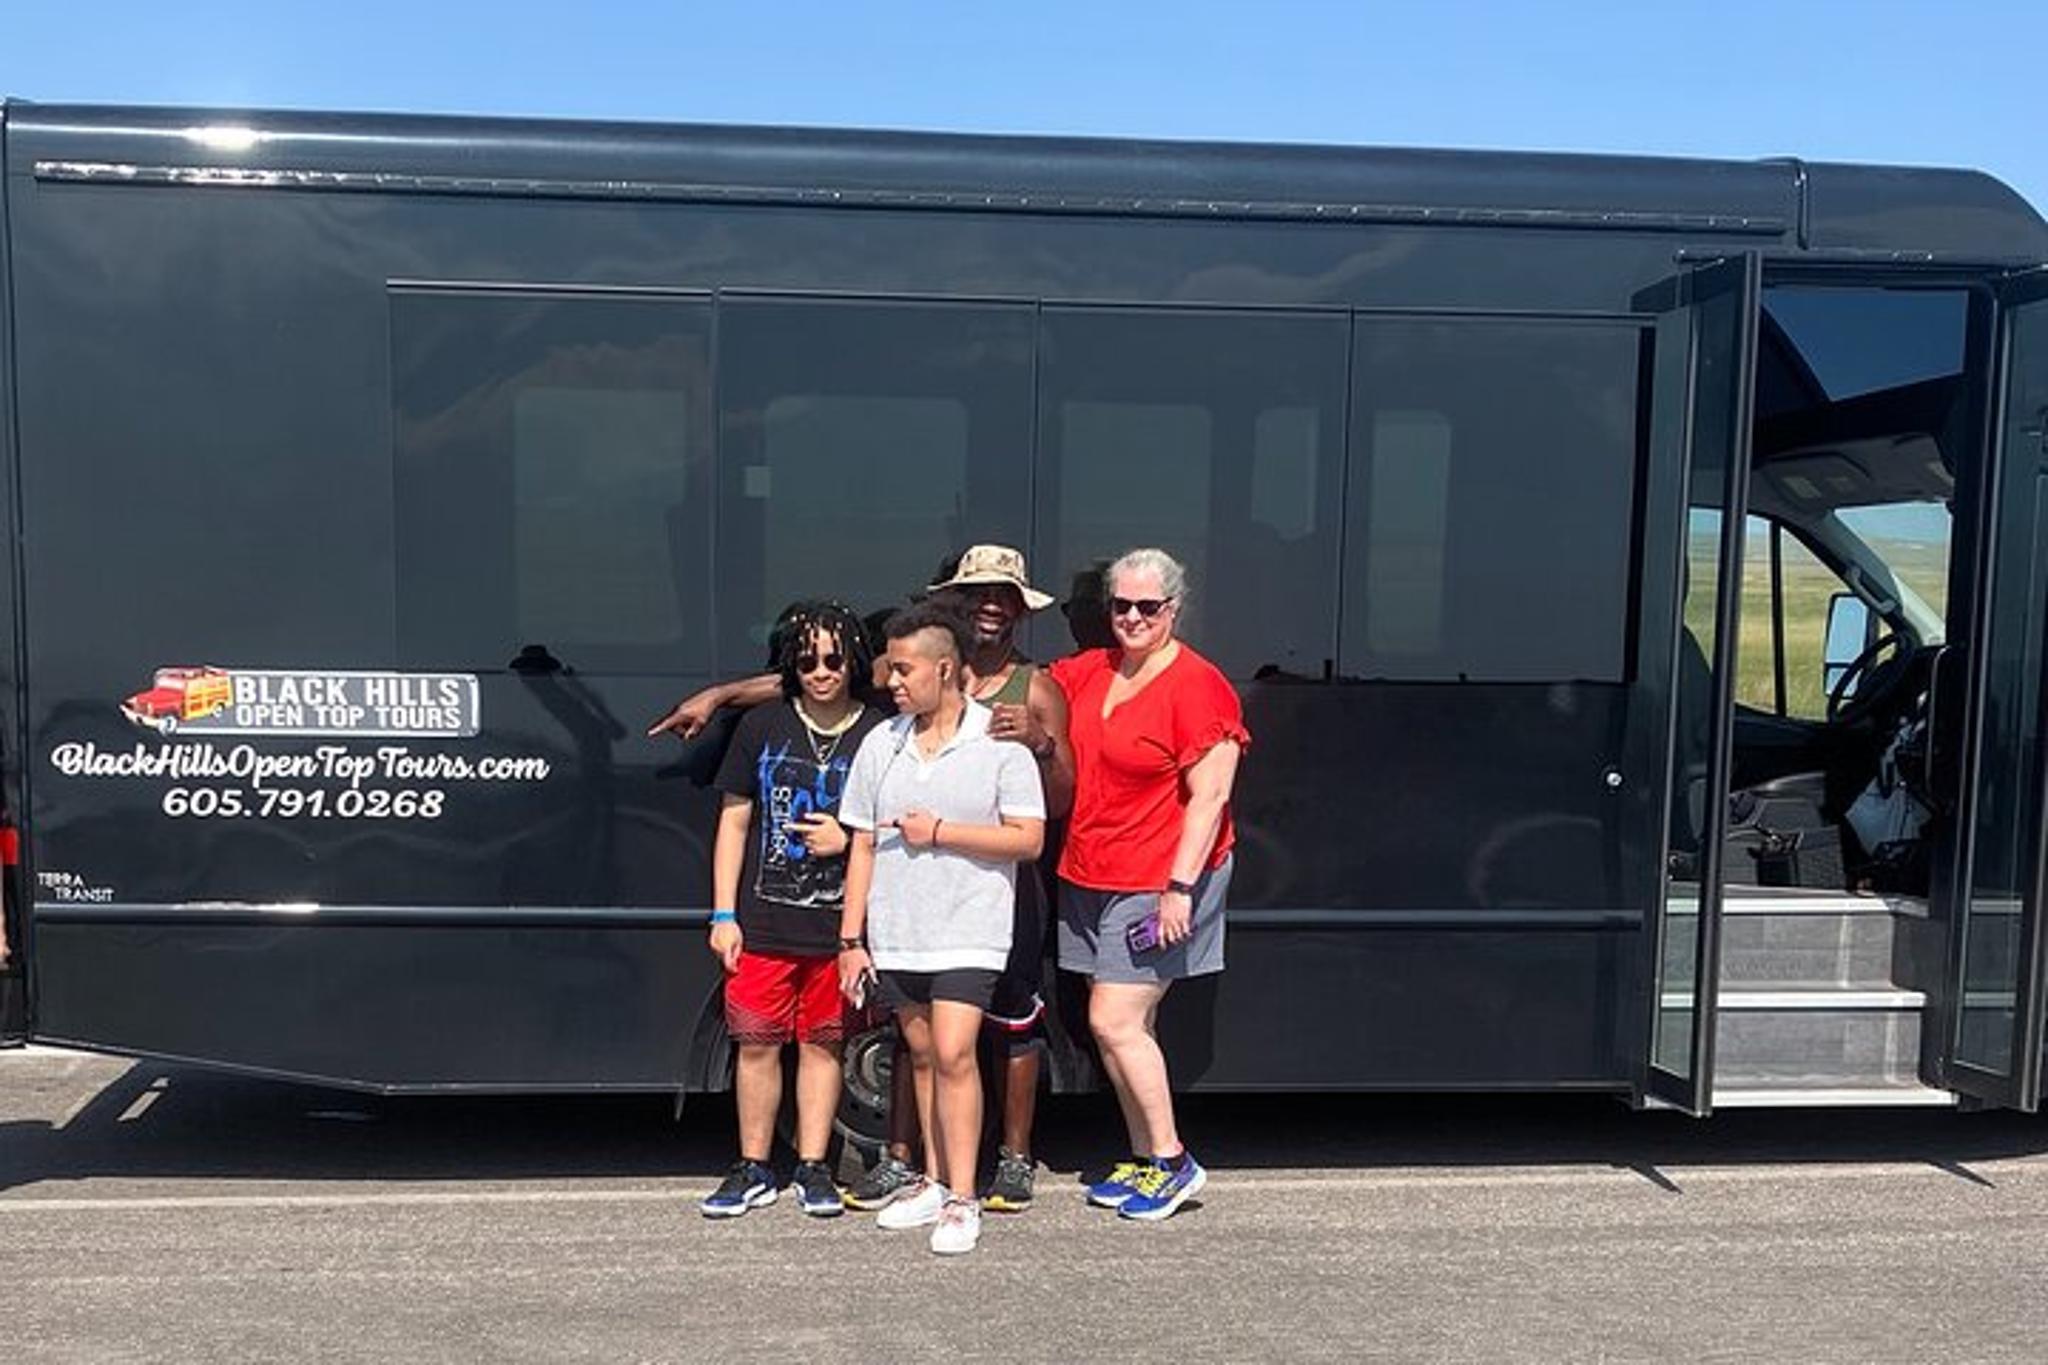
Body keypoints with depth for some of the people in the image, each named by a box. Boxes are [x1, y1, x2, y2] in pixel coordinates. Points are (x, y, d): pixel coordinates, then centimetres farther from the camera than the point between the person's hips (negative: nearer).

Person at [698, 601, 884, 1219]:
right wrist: (723, 914, 2)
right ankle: (753, 1169, 21)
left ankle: (812, 1168, 21)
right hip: (762, 920, 1)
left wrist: (848, 839, -11)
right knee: (756, 1043, 7)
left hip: (836, 923, -1)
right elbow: (734, 823, 7)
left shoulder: (878, 734, 0)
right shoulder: (762, 726, 4)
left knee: (822, 1044, 8)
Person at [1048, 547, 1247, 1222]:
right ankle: (1143, 1158, 26)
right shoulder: (1089, 671, 8)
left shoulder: (1196, 686, -13)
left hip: (1157, 883, -7)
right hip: (1089, 877, 7)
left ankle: (1172, 1161, 9)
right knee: (1129, 1024, 13)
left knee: (1114, 1021, -8)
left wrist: (1180, 887, -20)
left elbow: (1209, 797, -16)